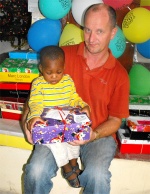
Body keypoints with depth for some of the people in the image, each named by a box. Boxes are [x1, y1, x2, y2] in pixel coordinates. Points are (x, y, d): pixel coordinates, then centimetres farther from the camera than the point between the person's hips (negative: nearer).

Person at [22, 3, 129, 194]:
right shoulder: (64, 55, -2)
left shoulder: (119, 75, -3)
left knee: (97, 176, -29)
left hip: (99, 134, 0)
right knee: (36, 171, -23)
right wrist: (27, 119, -13)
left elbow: (115, 120, 2)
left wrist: (94, 135, -17)